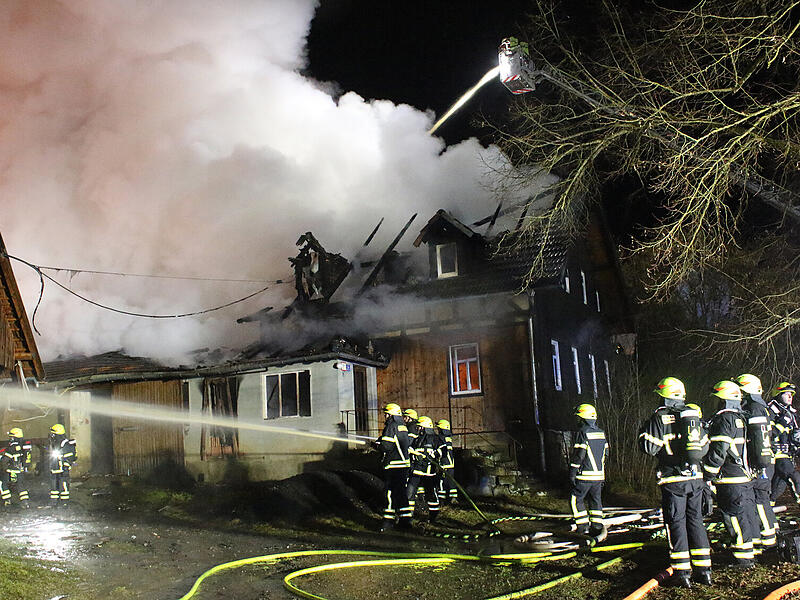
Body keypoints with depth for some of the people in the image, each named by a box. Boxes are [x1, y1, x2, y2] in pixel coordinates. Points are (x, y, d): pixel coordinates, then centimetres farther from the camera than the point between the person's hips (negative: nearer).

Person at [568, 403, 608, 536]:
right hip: (599, 475, 7)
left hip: (585, 475, -7)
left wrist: (572, 473, -11)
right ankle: (597, 526, 11)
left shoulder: (582, 432, -13)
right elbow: (605, 454, 16)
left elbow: (579, 455, -17)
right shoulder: (602, 433, 11)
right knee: (595, 500, 13)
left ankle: (583, 526, 1)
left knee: (576, 499, 3)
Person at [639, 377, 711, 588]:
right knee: (695, 519, 12)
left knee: (676, 522, 0)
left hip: (673, 479, -5)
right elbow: (704, 446, 15)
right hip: (695, 477, 5)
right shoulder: (693, 415, 8)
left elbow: (649, 448, -11)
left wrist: (644, 432, 7)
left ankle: (682, 573, 0)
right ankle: (703, 570, 14)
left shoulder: (660, 417, -9)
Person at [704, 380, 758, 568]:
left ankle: (743, 558, 0)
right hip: (745, 476, 9)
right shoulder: (740, 417, 14)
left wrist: (708, 477, -14)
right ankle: (746, 554, 24)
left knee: (736, 518, -4)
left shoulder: (724, 418, -14)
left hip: (730, 479, -9)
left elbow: (718, 451, -19)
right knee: (745, 515, 15)